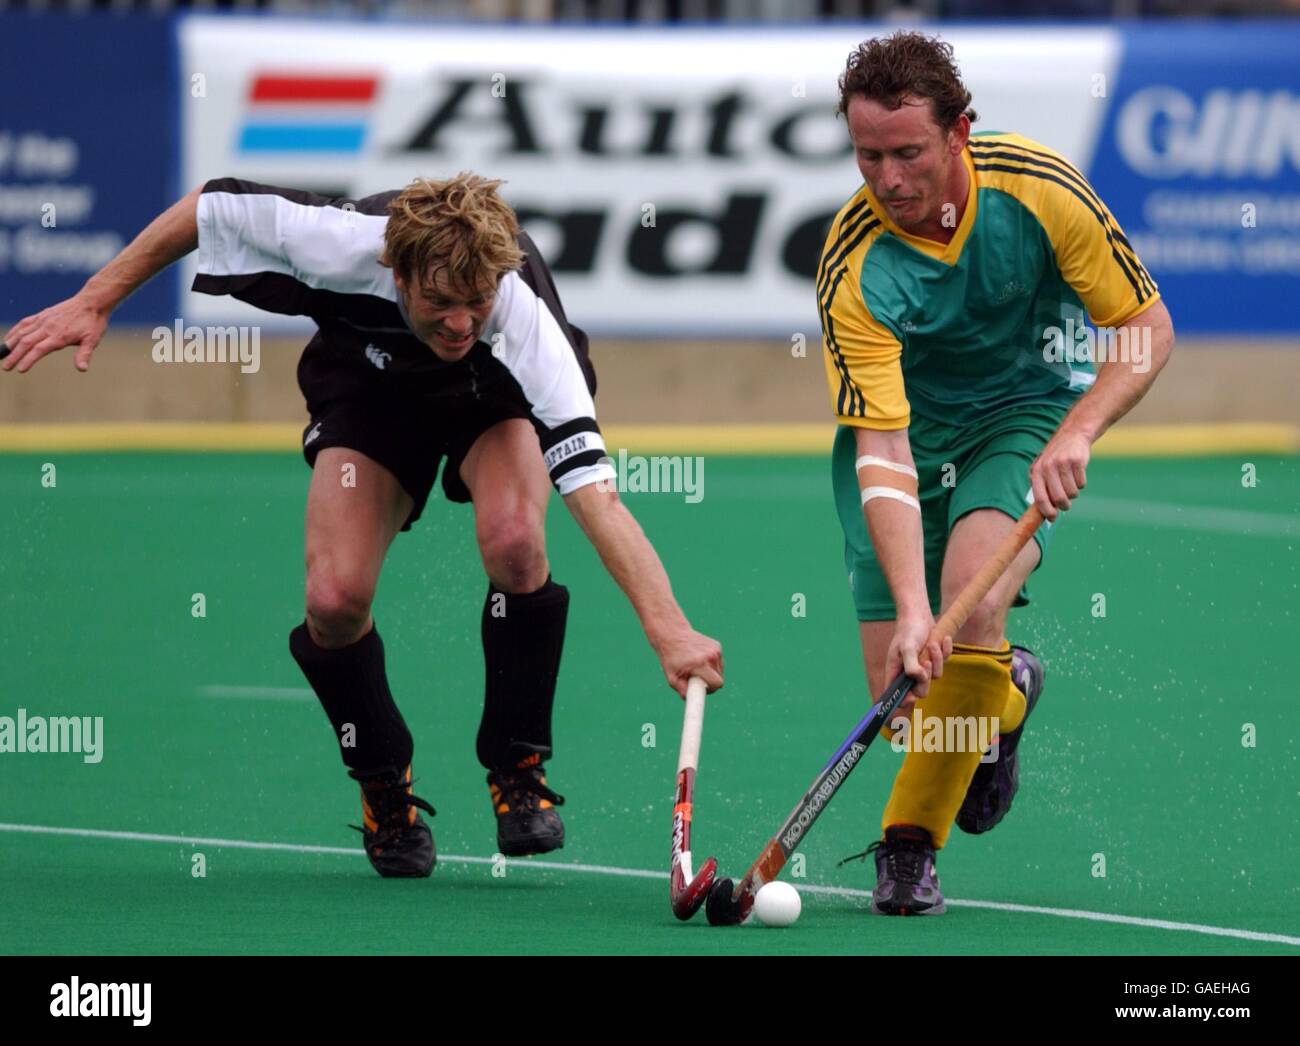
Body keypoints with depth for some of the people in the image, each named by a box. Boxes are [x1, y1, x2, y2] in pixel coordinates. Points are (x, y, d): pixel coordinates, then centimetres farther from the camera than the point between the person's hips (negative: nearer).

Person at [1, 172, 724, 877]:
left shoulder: (524, 320, -43)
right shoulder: (341, 244, -39)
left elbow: (597, 495, -51)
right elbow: (210, 204, -18)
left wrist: (668, 628, -62)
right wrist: (95, 301, -13)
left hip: (499, 393, -2)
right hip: (371, 382, 2)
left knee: (514, 539, -34)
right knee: (336, 596, -20)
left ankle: (519, 771, -10)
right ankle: (385, 788, 9)